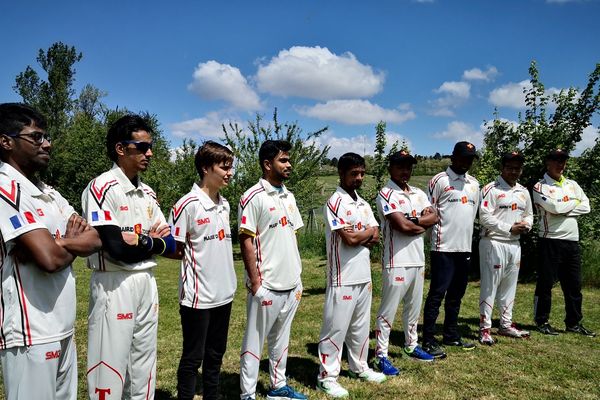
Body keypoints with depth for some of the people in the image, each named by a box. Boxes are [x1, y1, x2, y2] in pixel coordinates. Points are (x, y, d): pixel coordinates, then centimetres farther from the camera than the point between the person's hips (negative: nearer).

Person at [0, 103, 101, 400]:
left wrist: (60, 242, -15)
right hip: (30, 332, -8)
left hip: (62, 327, 8)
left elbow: (97, 240, 5)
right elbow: (50, 258, -25)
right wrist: (74, 245, -3)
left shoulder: (49, 193, 13)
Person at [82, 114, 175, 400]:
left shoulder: (148, 193, 10)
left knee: (144, 366, 17)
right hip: (114, 286, -7)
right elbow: (117, 249, -22)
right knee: (111, 368, 2)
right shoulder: (102, 188, -14)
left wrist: (138, 241, -11)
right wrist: (151, 241, -5)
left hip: (147, 283, 7)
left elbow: (169, 244, 7)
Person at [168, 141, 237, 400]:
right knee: (193, 358, 6)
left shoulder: (224, 204, 9)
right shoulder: (187, 205, -15)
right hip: (197, 296, -7)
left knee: (215, 354, 18)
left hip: (224, 293, 7)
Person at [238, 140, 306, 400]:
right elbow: (246, 242, -14)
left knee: (281, 339, 19)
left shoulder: (288, 196, 11)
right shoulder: (253, 197, -13)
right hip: (267, 286, -7)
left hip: (291, 284, 7)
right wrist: (255, 283, -16)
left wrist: (298, 278, 14)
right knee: (255, 341, 6)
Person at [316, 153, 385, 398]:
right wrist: (368, 232, -2)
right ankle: (327, 377, 14)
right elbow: (349, 238, -20)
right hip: (342, 278, -8)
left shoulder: (363, 204, 12)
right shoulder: (335, 202, -13)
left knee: (361, 326, 19)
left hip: (364, 276, 8)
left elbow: (375, 238, 7)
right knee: (336, 328, 2)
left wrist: (358, 237, -12)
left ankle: (359, 367, 35)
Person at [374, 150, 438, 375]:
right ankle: (381, 355, 10)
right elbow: (402, 226, -20)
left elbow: (434, 217, 2)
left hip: (418, 260, 8)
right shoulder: (386, 194, -10)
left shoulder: (418, 194, 13)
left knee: (414, 307, 19)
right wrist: (423, 225, -3)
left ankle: (411, 346, 36)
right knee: (388, 310, 0)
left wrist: (414, 220, -13)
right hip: (396, 262, -7)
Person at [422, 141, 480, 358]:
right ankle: (428, 340, 3)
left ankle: (451, 335, 27)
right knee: (437, 293, -4)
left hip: (465, 247, 7)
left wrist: (466, 237, 18)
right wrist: (438, 234, -9)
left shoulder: (474, 184, 15)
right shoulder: (439, 181, -6)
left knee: (456, 294, 15)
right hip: (443, 247, -7)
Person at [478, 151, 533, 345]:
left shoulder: (523, 191, 14)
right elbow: (485, 217, -15)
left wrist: (526, 225, 0)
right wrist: (510, 228, -17)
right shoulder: (491, 189, -8)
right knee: (489, 286, -3)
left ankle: (506, 324, 26)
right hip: (493, 243, -7)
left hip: (514, 244, 7)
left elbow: (529, 214, 23)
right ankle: (485, 328, 5)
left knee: (509, 286, 14)